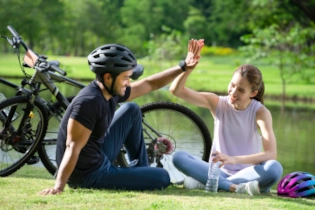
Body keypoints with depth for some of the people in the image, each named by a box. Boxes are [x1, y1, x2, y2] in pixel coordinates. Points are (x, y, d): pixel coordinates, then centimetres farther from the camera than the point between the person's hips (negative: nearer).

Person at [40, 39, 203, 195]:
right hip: (89, 176, -9)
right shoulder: (89, 101, -28)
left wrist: (184, 66, 9)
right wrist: (58, 186, -37)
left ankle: (141, 169, 27)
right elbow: (73, 147, -31)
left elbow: (150, 84, 12)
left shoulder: (112, 93, 0)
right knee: (163, 178, -2)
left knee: (132, 111, 18)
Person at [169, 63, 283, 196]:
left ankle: (205, 182, -29)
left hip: (248, 174, -2)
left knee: (275, 168, -34)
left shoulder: (260, 112, -8)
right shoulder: (217, 103, -1)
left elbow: (271, 154, -22)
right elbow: (176, 90, -9)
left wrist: (234, 159, -34)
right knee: (179, 157, -22)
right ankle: (236, 187, -34)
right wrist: (188, 68, -28)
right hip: (220, 172, 2)